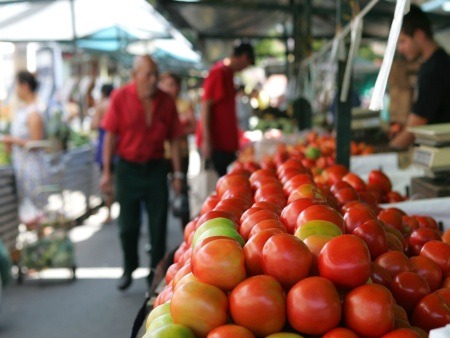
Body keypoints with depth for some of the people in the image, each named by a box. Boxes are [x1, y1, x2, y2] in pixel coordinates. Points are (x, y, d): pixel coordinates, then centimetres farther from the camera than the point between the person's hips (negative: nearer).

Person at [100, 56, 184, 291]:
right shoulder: (120, 97, -8)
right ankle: (129, 269, 29)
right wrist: (107, 171, -6)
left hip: (155, 168, 1)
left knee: (158, 225, 5)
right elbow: (110, 136, -5)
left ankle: (156, 272, 21)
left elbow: (174, 139, 1)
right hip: (128, 168, -1)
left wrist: (177, 174, 0)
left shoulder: (166, 101, -3)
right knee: (128, 225, 8)